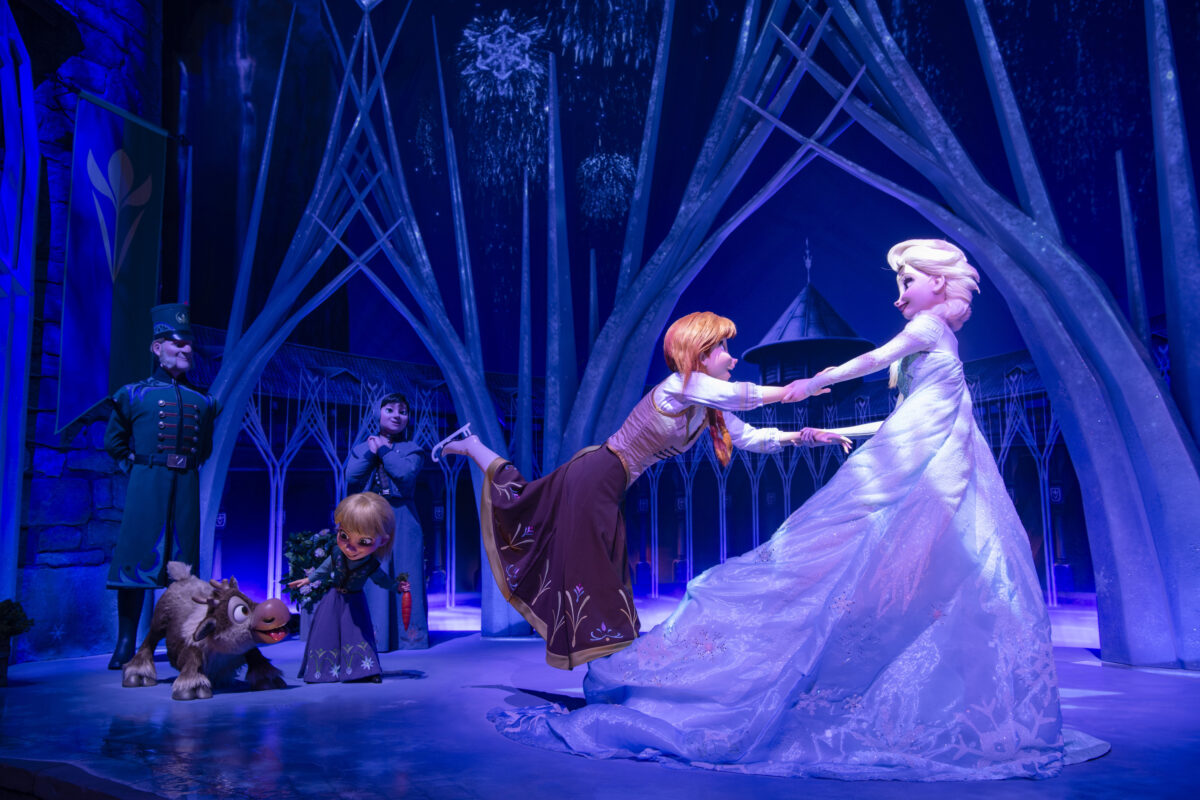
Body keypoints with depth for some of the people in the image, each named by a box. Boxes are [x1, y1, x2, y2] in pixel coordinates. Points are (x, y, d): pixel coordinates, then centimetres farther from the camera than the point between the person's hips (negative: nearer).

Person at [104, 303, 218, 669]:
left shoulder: (201, 400, 12)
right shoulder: (135, 394, 4)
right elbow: (114, 441, 14)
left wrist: (188, 464, 12)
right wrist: (136, 466, 7)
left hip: (186, 488, 3)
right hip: (146, 486, -3)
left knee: (183, 563, 4)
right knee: (136, 559, -4)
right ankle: (126, 643, 5)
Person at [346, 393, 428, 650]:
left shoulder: (411, 449, 10)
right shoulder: (360, 449, 16)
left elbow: (407, 473, -11)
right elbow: (351, 478, 0)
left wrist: (384, 450, -3)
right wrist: (371, 452, -5)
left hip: (402, 521, -1)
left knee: (403, 578, -4)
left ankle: (407, 635, -1)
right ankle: (370, 637, 1)